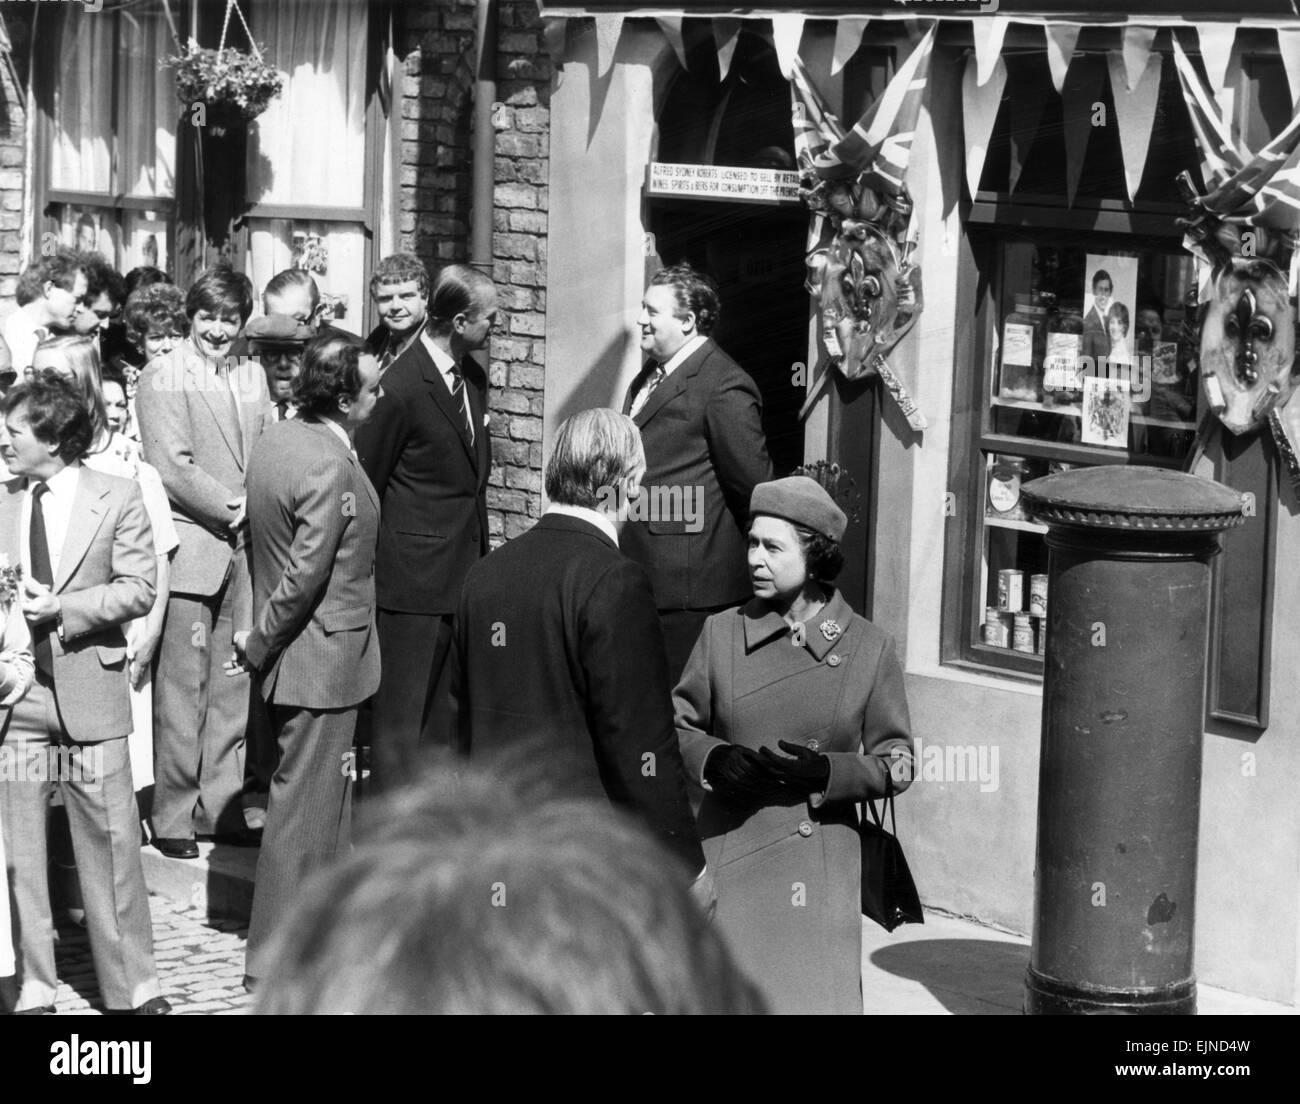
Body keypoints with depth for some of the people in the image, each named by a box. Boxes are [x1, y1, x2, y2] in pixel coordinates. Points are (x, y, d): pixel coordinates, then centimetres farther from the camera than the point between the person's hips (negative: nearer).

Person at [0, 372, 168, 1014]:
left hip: (87, 691, -2)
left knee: (110, 842, 1)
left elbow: (139, 589, -4)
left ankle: (132, 988, 10)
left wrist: (64, 609, -15)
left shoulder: (117, 498, 0)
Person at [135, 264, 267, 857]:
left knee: (233, 688, 9)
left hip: (241, 551, 6)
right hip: (189, 551, -6)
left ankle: (221, 808, 18)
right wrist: (232, 512, -11)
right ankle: (171, 818, 4)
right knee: (182, 691, -3)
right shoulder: (164, 377, -5)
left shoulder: (250, 380, 15)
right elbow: (172, 469, -13)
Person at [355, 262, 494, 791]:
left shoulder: (473, 377, 10)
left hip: (465, 569, 8)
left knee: (446, 713, 13)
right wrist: (369, 564, -3)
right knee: (401, 713, -3)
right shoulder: (402, 386, -17)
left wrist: (481, 556, 17)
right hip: (414, 577, -8)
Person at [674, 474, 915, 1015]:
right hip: (731, 855, 1)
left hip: (822, 865, -1)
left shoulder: (868, 649, -1)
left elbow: (897, 763, 3)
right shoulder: (723, 633, 3)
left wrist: (826, 771, -14)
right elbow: (679, 726, 12)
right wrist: (713, 759, -9)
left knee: (818, 995, -6)